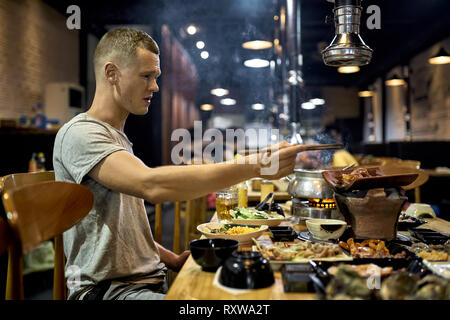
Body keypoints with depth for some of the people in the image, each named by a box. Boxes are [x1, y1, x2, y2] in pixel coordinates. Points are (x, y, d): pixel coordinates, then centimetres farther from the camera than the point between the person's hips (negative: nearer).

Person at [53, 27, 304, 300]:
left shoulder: (118, 137, 18)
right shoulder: (79, 134, -12)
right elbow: (151, 185, -31)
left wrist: (172, 259, 5)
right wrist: (256, 166, -30)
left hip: (152, 277, 9)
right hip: (108, 288, -8)